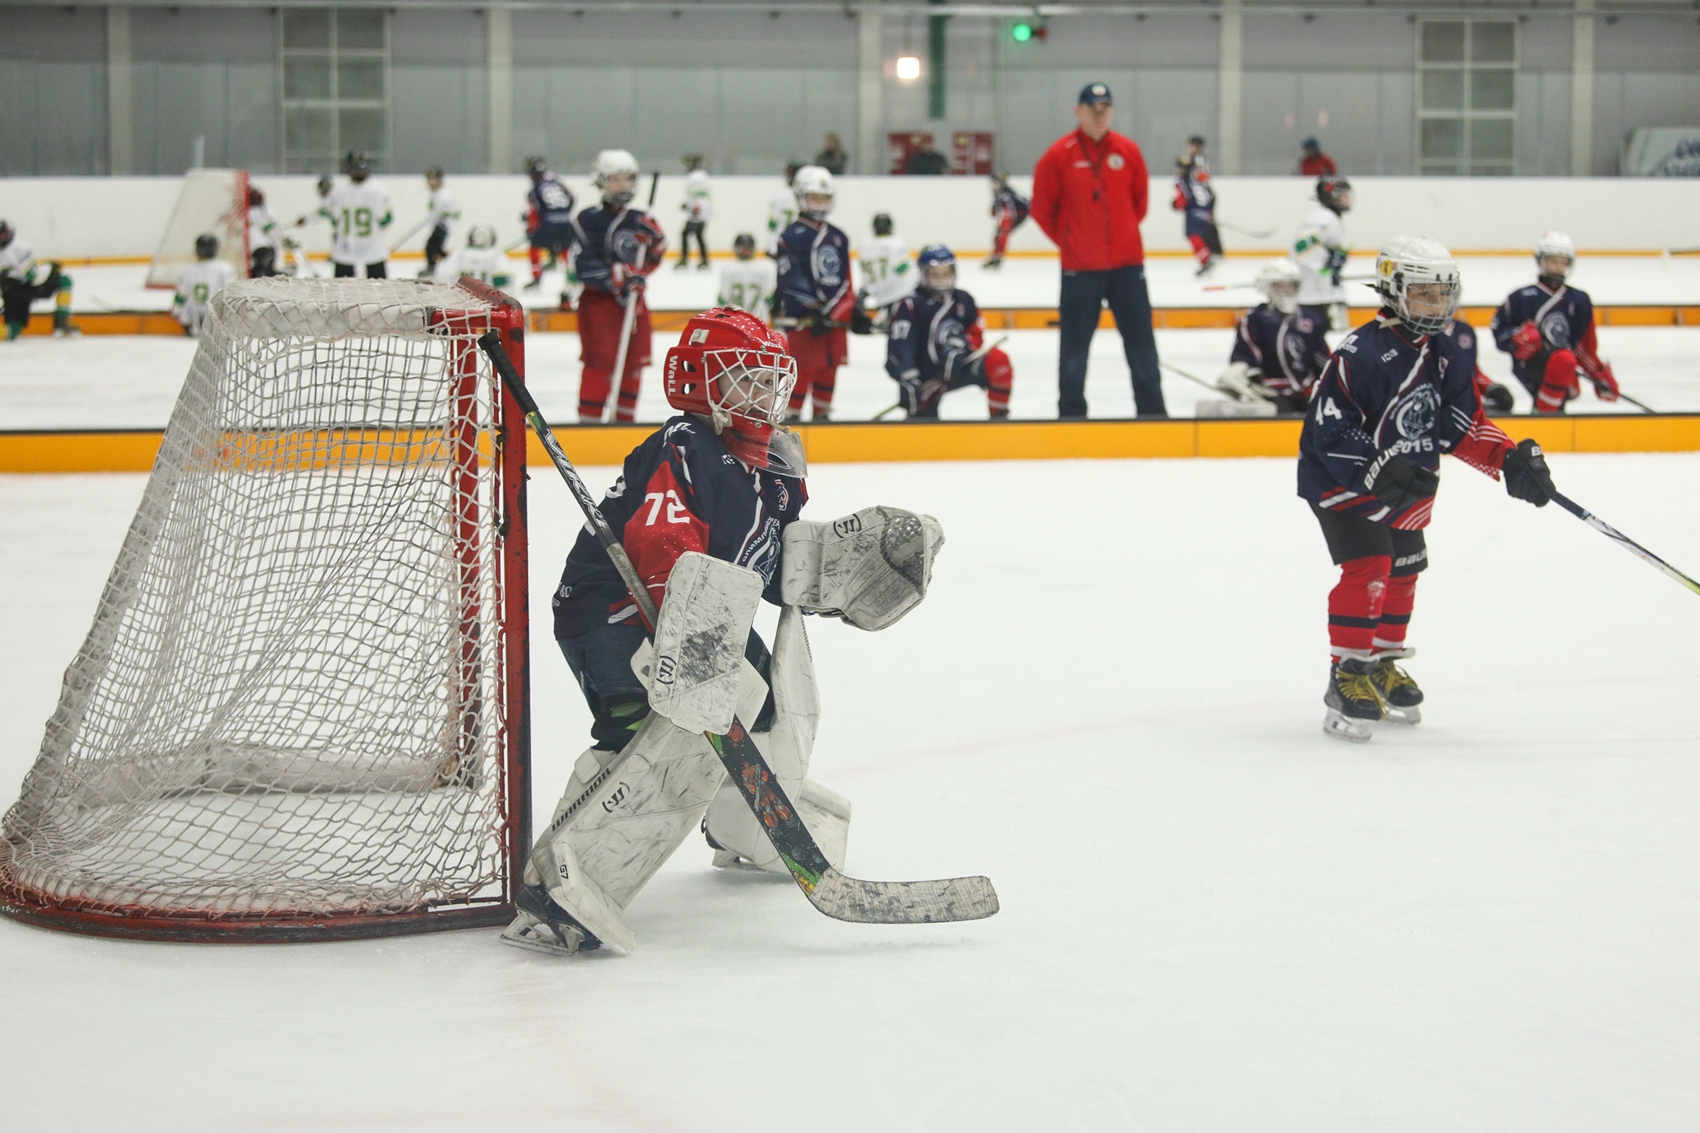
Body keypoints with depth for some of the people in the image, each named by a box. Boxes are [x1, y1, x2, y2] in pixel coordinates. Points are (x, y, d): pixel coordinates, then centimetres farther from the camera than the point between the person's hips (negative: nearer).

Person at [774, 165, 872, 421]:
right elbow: (792, 281, -15)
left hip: (835, 316, 7)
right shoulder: (792, 237, -8)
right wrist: (814, 311, -21)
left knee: (830, 366, 11)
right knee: (805, 367, -7)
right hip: (802, 317, -6)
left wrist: (856, 312, 12)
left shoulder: (838, 237, 13)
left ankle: (822, 414, 23)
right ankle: (793, 415, 1)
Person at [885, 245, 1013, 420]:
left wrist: (959, 348, -22)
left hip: (957, 366, 3)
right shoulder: (910, 304, -15)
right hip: (925, 377, -3)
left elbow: (976, 335, 2)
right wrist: (908, 381, -35)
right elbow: (898, 348, -23)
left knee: (998, 360, -22)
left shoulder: (963, 300, 2)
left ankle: (999, 419, -11)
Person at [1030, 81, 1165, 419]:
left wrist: (1122, 234, 11)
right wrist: (1068, 241, 4)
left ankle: (1151, 409, 13)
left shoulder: (1128, 152, 2)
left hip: (1126, 263, 2)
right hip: (1079, 267, -2)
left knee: (1140, 338, 5)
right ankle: (1071, 412, 14)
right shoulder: (1060, 155, -5)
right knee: (1075, 343, 4)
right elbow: (1042, 208, 1)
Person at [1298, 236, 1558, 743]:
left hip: (1408, 487, 8)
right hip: (1342, 482, -8)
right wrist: (1378, 470, -37)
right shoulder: (1360, 355, -26)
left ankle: (1383, 664, 36)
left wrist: (1512, 459, -8)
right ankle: (1347, 675, -13)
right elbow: (1329, 428, -28)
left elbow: (1464, 424, 5)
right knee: (1367, 569, -20)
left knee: (1402, 573, 17)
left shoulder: (1448, 355, -2)